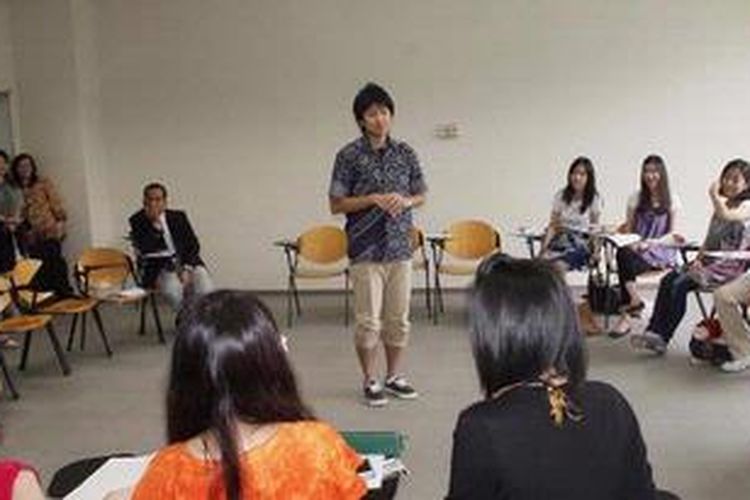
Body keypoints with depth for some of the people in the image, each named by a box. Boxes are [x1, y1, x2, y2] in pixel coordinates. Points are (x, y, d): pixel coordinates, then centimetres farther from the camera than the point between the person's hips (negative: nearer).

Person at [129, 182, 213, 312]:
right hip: (158, 267, -2)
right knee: (173, 290, -34)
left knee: (206, 290, -26)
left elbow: (193, 245, 5)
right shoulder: (137, 221, 2)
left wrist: (187, 269, -10)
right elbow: (144, 249, -13)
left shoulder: (178, 217, 9)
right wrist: (155, 224, -21)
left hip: (186, 262, 2)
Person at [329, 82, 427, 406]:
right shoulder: (349, 156, -4)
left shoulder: (405, 153, 6)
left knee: (399, 318, 10)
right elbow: (336, 204, -4)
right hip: (366, 249, -3)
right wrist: (373, 199, -16)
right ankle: (370, 381, 16)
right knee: (368, 319, 1)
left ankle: (394, 376, 25)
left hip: (400, 247, 4)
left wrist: (406, 201, -8)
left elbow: (421, 195, 14)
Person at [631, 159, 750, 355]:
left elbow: (727, 216, -27)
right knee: (667, 280, -15)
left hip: (730, 265, -7)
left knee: (679, 285, -24)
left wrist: (714, 195, -11)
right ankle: (653, 331, -19)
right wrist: (698, 258, 2)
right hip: (709, 260, 7)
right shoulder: (722, 206, 21)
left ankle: (662, 338, -19)